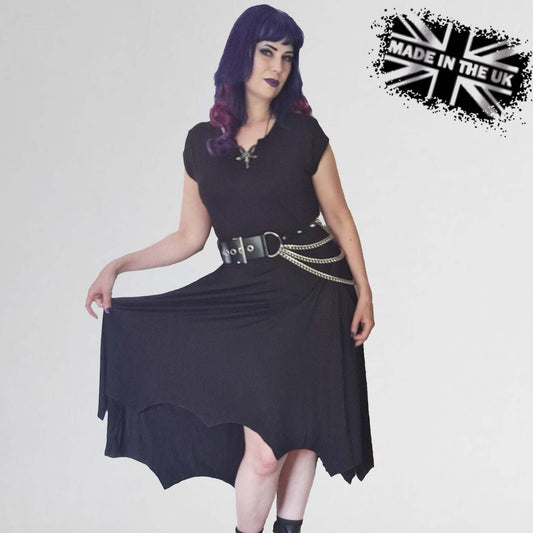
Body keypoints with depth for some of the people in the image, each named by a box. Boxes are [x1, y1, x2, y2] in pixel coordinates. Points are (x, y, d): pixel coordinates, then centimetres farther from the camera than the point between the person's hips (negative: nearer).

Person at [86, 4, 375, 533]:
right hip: (245, 297, 0)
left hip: (313, 296, 0)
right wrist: (118, 265, 3)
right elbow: (190, 236, 10)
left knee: (304, 425, 6)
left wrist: (364, 292, 1)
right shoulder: (203, 141, 6)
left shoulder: (304, 134, 2)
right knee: (264, 450, -8)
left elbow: (339, 218, 7)